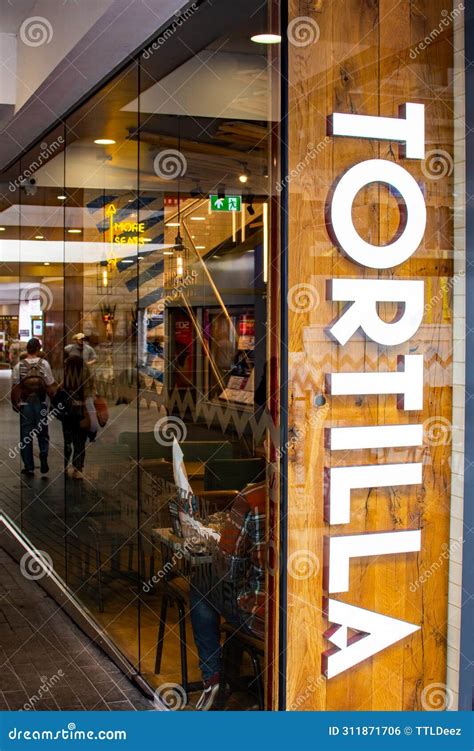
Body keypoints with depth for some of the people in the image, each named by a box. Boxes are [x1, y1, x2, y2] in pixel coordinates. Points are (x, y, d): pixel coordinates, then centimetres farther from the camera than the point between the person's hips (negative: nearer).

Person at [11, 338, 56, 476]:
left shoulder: (19, 366, -4)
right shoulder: (44, 363, -5)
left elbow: (15, 388, -3)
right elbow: (50, 386, -6)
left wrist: (14, 404, 8)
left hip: (25, 404, 0)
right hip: (41, 403, 0)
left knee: (26, 436, 7)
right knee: (43, 434, 15)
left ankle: (29, 467, 8)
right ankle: (43, 455, -7)